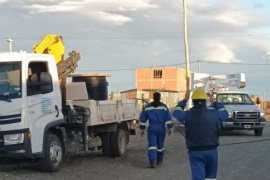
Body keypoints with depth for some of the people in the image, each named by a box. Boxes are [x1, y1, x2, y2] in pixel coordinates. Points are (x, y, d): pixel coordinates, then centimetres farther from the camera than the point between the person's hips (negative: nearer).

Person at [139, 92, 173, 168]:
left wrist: (142, 129, 13)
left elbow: (142, 119, 5)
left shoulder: (147, 107, 2)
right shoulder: (164, 107, -2)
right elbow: (168, 118, -5)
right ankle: (159, 160, 28)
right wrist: (170, 128, 0)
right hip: (161, 129, 1)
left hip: (151, 129, -1)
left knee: (152, 145, -6)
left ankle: (152, 161, -24)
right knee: (160, 145, 15)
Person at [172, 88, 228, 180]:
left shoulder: (187, 115, -5)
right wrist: (214, 102, 29)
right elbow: (224, 113, 21)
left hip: (195, 152, -2)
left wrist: (184, 100, 24)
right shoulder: (214, 112, -1)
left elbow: (176, 112, 16)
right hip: (212, 150, 2)